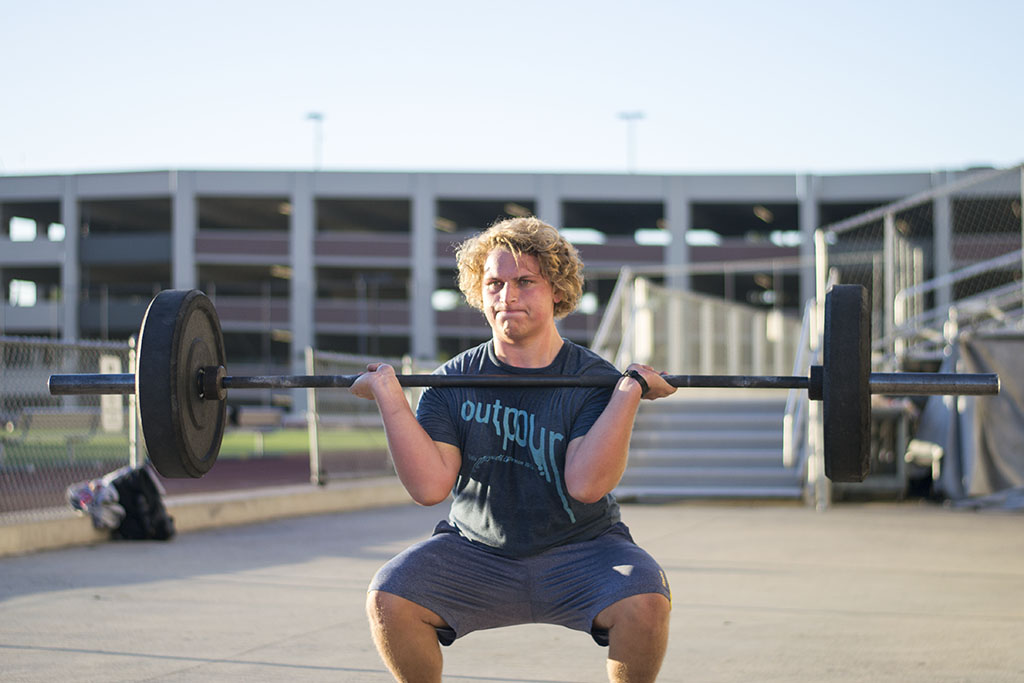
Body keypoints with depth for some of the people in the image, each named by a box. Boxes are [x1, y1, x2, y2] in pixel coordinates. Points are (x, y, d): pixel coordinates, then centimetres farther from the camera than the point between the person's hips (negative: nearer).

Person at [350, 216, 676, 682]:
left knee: (644, 602, -30)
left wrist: (630, 391, -23)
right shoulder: (454, 381, 0)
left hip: (578, 552, -1)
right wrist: (389, 395, -15)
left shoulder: (594, 380, -6)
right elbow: (429, 487, -13)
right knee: (386, 599, -23)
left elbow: (585, 484, -21)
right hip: (476, 553, 2)